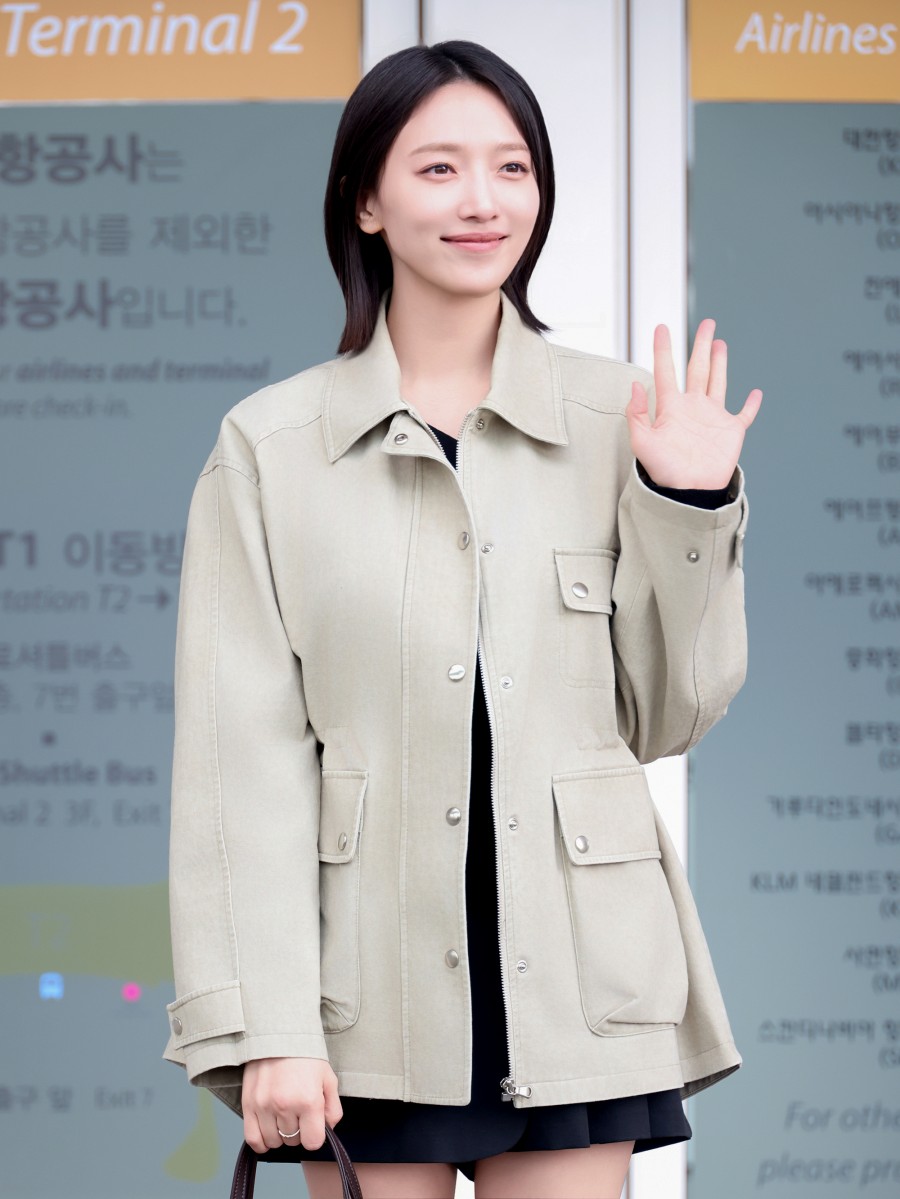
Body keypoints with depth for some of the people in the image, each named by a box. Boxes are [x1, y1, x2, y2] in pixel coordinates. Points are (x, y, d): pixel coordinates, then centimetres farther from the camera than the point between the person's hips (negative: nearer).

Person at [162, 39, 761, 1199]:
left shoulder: (617, 420, 5)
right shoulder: (270, 447, 1)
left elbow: (667, 716, 9)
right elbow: (243, 755, -3)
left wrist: (689, 509, -4)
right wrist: (267, 1026, -9)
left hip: (571, 971, 1)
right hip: (370, 988, -1)